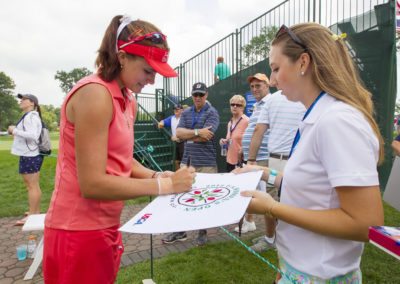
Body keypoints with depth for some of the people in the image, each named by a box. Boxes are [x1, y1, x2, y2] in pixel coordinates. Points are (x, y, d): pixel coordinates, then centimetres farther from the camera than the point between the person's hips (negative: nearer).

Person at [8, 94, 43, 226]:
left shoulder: (31, 116, -14)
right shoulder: (30, 116, 18)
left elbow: (32, 135, -25)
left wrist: (15, 130, -16)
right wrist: (15, 131, 9)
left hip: (29, 156, -10)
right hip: (31, 155, 10)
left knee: (32, 186, -4)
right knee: (34, 185, 15)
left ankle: (32, 215, 3)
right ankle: (36, 212, 25)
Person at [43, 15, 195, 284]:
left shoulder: (129, 101, 7)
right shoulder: (94, 94, -21)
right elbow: (92, 184, -25)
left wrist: (155, 176, -4)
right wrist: (164, 186, -21)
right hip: (79, 232, -8)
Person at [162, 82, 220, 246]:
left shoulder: (212, 113, -3)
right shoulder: (186, 113, 12)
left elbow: (205, 136, -16)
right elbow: (178, 133, -2)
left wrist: (187, 134, -3)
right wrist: (197, 132, -15)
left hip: (206, 163, -5)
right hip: (187, 161, 5)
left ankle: (202, 232, 22)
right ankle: (180, 231, 23)